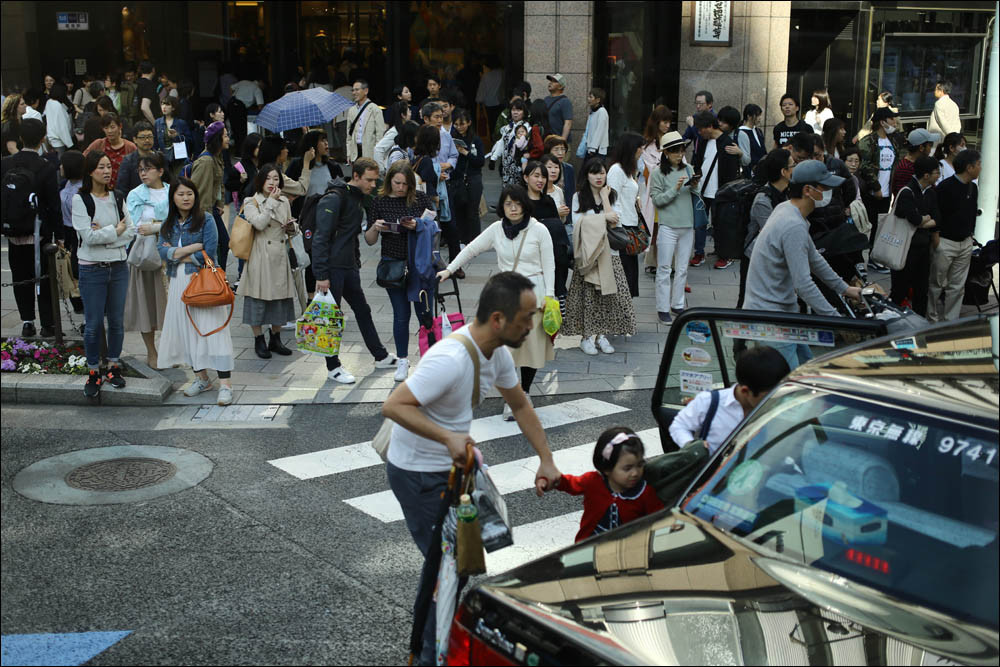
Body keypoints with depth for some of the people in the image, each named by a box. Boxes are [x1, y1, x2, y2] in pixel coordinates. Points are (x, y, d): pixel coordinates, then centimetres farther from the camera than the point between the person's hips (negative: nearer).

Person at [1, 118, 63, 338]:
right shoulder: (46, 168, -13)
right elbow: (54, 205, -10)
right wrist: (59, 235, -3)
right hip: (39, 232, -3)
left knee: (20, 278, 13)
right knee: (45, 278, 6)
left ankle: (27, 321, 14)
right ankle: (47, 324, 8)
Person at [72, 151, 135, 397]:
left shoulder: (117, 198, 7)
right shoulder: (80, 199, -7)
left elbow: (131, 231, 0)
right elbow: (88, 235, -16)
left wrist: (104, 235, -13)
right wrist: (117, 230, -7)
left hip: (119, 266, 4)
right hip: (92, 268, -4)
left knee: (117, 320, 9)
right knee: (93, 323, 1)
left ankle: (113, 366, 22)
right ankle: (93, 372, 13)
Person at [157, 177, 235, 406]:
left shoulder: (205, 220, -3)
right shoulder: (168, 224, 11)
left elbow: (209, 253, -12)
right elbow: (163, 253, -3)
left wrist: (176, 255, -5)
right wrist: (191, 248, -13)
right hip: (178, 283, 5)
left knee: (212, 329, -9)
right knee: (187, 330, 9)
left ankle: (225, 384, -11)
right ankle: (201, 378, 21)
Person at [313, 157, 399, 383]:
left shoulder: (359, 198, 12)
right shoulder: (334, 198, -17)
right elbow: (321, 237, -20)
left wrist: (356, 262, 17)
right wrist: (321, 275, -23)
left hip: (349, 267, 9)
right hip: (332, 269, -9)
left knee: (363, 310, 17)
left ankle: (380, 356, 29)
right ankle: (333, 367, 12)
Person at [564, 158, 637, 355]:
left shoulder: (612, 196, 10)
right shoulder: (578, 197, 5)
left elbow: (614, 222, -6)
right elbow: (577, 222, -9)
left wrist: (604, 197, -3)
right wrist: (603, 217, -9)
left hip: (608, 251, 2)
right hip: (587, 252, -2)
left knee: (609, 294, -2)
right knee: (587, 294, -4)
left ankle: (602, 335, 8)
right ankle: (587, 337, 3)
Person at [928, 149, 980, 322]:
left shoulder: (973, 188, 9)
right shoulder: (945, 187, -14)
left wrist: (970, 234, 15)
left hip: (965, 243, 7)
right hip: (945, 242, -7)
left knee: (957, 287, 8)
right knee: (938, 285, 5)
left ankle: (951, 322, 15)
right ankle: (933, 320, 17)